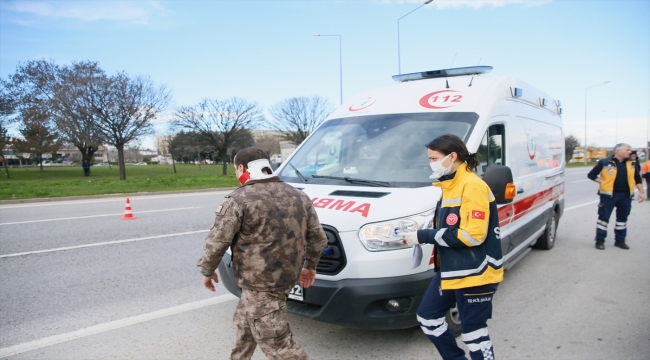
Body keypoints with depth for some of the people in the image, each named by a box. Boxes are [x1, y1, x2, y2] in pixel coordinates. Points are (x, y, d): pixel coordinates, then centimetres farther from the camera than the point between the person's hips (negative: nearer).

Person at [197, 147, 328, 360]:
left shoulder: (238, 200, -13)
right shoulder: (299, 197, 7)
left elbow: (217, 242, -11)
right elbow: (318, 237, 11)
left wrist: (207, 271, 6)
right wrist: (310, 266, 24)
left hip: (260, 286, -8)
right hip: (286, 278, 8)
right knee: (245, 323, 27)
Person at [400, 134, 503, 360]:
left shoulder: (473, 187, -19)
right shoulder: (450, 186, 11)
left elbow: (472, 235, -25)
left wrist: (423, 236, -22)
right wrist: (418, 235, 2)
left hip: (475, 274, -10)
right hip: (450, 270, 10)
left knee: (473, 333, 2)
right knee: (427, 317, 15)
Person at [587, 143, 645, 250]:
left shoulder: (632, 164, 6)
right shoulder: (604, 162, -8)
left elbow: (637, 179, 15)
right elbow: (591, 175, -2)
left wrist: (641, 192, 9)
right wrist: (603, 183, -10)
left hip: (626, 195, 5)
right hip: (609, 195, -5)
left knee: (622, 218, 12)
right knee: (604, 217, -2)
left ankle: (620, 240, 23)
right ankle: (600, 241, 6)